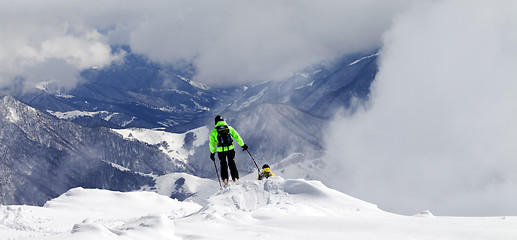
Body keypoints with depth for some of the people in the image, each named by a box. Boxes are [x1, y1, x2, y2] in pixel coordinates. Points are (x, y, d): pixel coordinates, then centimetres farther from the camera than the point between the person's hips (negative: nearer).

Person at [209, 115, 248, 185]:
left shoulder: (214, 132, 5)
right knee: (232, 163, 15)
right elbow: (237, 137, 9)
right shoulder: (229, 128, 9)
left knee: (223, 164, 15)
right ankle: (235, 178, 9)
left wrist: (212, 153, 8)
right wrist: (243, 145, 15)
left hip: (221, 150, -1)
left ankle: (225, 179, 5)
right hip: (230, 148, 1)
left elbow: (212, 143, 3)